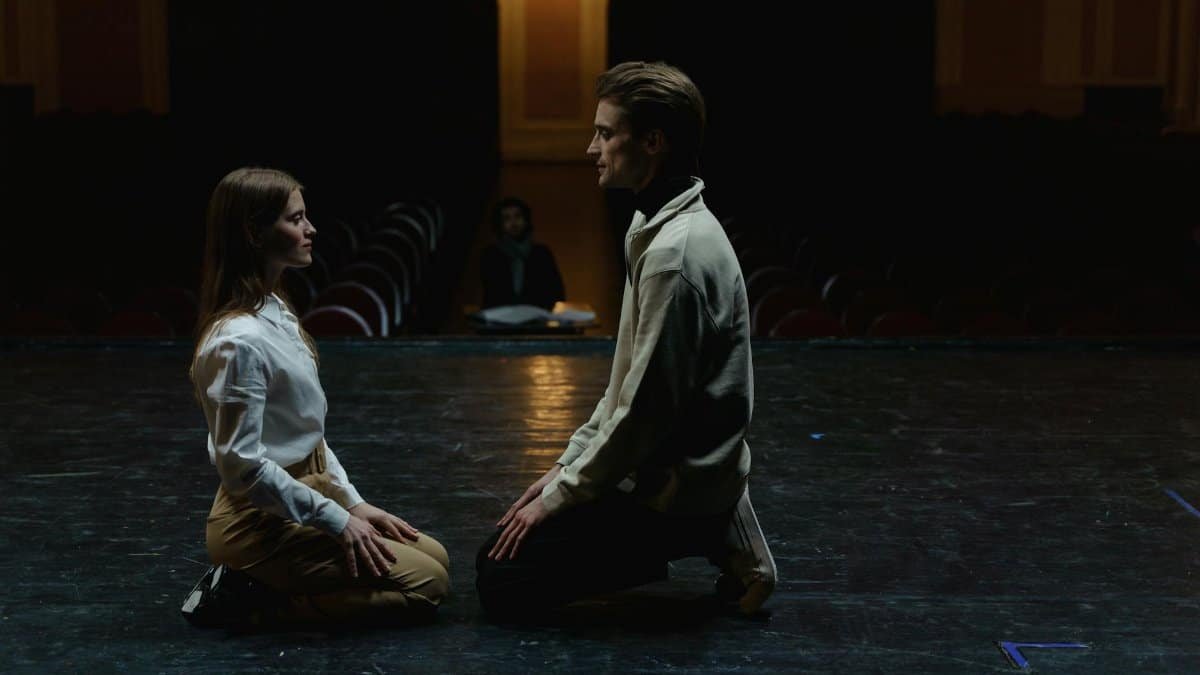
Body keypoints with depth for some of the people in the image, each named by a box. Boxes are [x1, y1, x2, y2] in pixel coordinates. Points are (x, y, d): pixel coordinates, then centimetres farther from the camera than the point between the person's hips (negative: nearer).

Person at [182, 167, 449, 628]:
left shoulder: (276, 311, 7)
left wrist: (353, 503, 9)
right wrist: (336, 519, -18)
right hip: (264, 520, -10)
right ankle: (249, 603, -6)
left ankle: (254, 584, 10)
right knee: (426, 583, -8)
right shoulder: (239, 341, -23)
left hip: (307, 493, 10)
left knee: (434, 556, 14)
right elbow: (242, 465, -24)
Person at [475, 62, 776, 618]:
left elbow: (647, 412, -24)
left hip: (676, 493, -10)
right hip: (664, 471, 10)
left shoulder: (675, 254, -25)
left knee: (502, 578, -6)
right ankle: (714, 534, 10)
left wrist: (560, 496, -14)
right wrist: (566, 467, 11)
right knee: (507, 540, 20)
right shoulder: (659, 229, 8)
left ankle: (709, 538, -3)